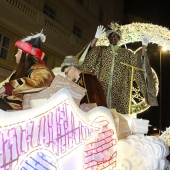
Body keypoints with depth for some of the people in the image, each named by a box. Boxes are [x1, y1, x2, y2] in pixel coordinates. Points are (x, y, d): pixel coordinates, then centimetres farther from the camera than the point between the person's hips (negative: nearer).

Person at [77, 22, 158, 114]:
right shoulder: (101, 50, 12)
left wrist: (144, 47, -6)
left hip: (119, 90, 1)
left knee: (119, 111, -4)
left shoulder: (126, 53, 15)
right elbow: (90, 51, -5)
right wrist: (96, 38, -19)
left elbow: (139, 62, 6)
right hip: (102, 88, -1)